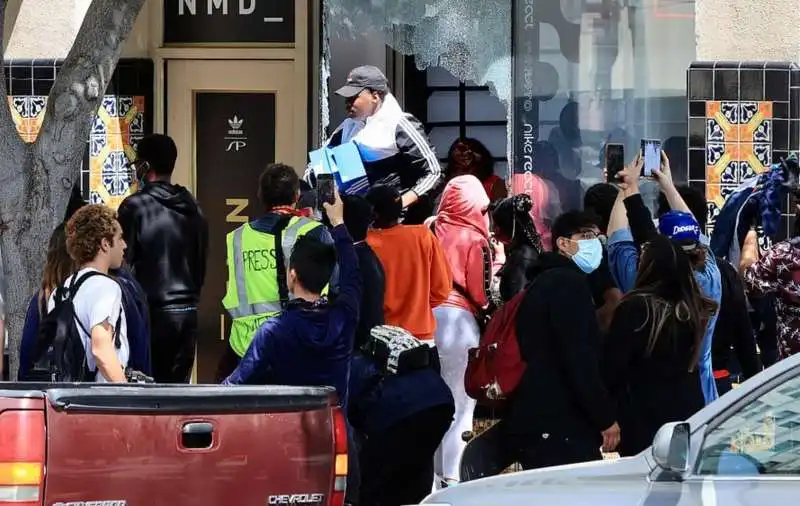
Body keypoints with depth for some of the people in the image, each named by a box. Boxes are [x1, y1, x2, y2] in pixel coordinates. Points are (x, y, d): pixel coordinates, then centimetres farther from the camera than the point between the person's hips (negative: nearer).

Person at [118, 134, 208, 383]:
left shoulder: (135, 206, -8)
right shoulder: (192, 208, 9)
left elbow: (124, 261, -7)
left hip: (152, 313, -5)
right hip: (187, 312, 5)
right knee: (178, 385, 7)